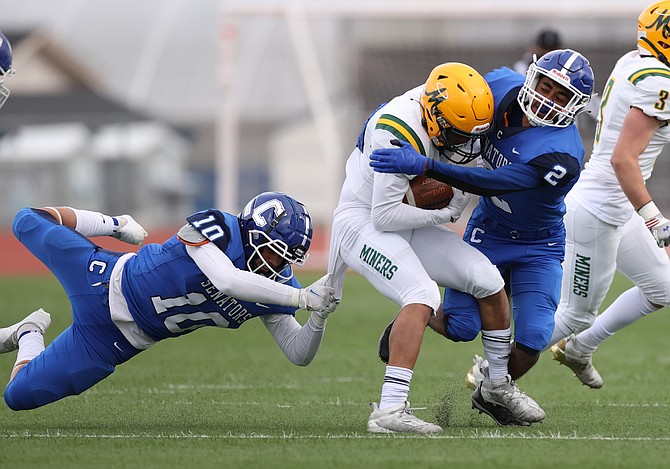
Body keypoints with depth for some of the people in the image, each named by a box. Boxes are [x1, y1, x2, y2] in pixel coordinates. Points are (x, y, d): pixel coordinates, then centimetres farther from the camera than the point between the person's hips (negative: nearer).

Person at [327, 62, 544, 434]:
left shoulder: (448, 112, -3)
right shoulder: (401, 134, -29)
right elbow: (385, 215, -27)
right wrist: (442, 215, -17)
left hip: (407, 223, 9)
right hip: (363, 221, -9)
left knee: (488, 281, 0)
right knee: (422, 296, -30)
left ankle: (499, 384, 18)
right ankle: (388, 410, -36)